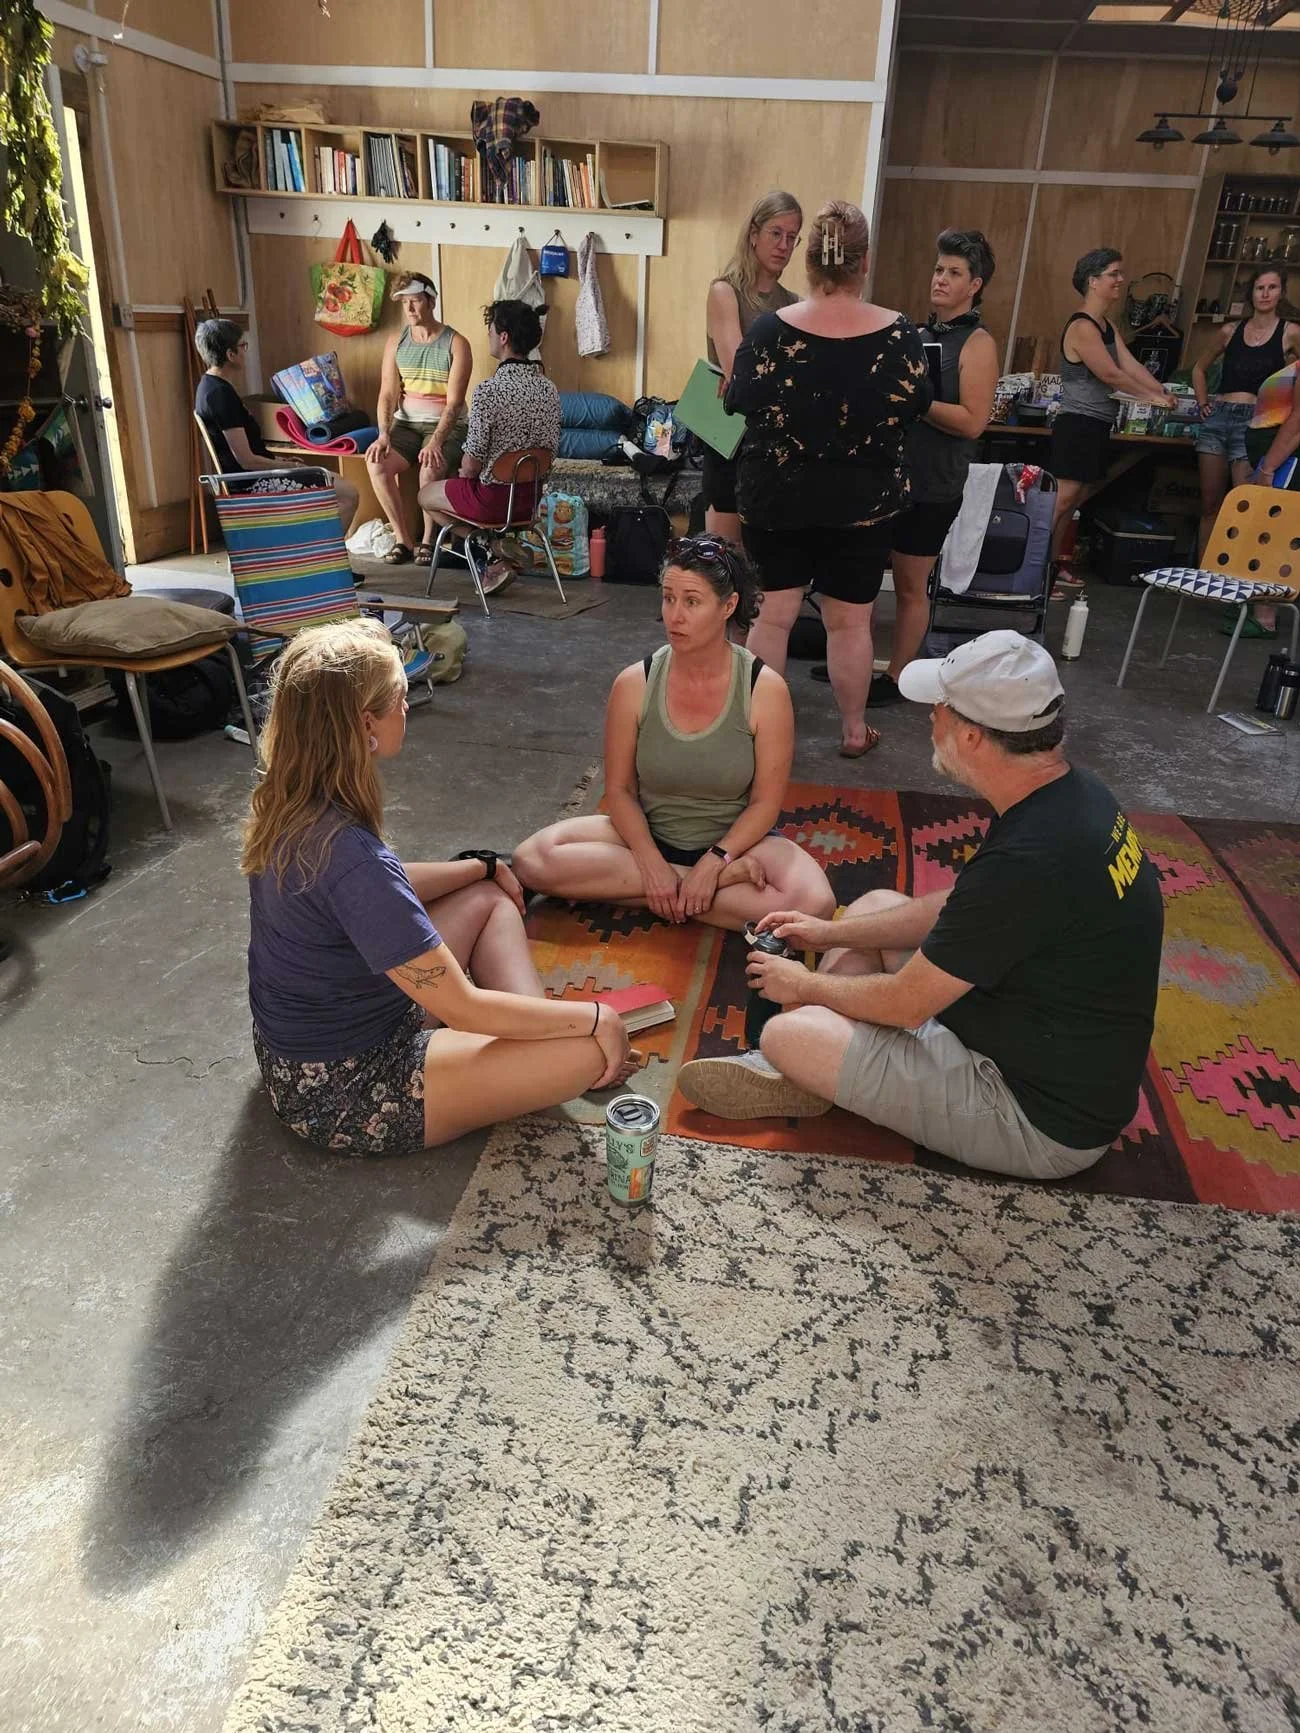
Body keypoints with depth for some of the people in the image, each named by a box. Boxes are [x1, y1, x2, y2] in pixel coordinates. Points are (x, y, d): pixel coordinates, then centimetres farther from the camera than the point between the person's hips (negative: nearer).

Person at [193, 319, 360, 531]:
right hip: (253, 483, -11)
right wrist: (288, 466, -8)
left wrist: (277, 461, 12)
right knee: (348, 495, -13)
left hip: (252, 478, 11)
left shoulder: (210, 386, 12)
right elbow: (246, 460, -21)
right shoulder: (221, 395, -20)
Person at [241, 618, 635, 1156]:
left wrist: (482, 866, 17)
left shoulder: (288, 803, -6)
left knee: (491, 898, 17)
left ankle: (535, 1033, 6)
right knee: (592, 1050, -16)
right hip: (343, 1093, -9)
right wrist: (596, 1018, -16)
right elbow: (465, 1009, -27)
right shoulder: (348, 856, -35)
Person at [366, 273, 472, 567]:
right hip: (406, 422, 4)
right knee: (377, 464, -25)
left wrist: (435, 442, -29)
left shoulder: (456, 344, -7)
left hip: (446, 425, -4)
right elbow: (388, 394, 0)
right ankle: (404, 540, -14)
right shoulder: (396, 341, 6)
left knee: (431, 468, -36)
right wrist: (383, 434, -17)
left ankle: (428, 540, -14)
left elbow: (454, 402, -15)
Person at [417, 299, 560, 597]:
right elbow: (550, 452, 5)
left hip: (494, 498, -7)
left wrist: (464, 474, 3)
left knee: (426, 495, 23)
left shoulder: (489, 391, -23)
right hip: (532, 497, 7)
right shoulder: (549, 389, -2)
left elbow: (472, 464, -19)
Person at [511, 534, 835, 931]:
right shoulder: (634, 684, -9)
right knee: (533, 859, -24)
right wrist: (652, 865, -19)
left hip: (734, 838, -3)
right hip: (647, 835, 3)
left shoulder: (766, 690, -13)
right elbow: (620, 789, -5)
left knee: (815, 902, -32)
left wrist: (714, 861, -23)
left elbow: (765, 802, -10)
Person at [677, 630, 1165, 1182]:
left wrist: (804, 984, -2)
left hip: (1044, 1120, -9)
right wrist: (832, 932, 10)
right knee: (876, 905, 15)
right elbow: (954, 909, 10)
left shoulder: (1027, 861, -34)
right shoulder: (1072, 793, -4)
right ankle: (796, 1069, 11)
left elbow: (904, 1004, -21)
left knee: (791, 1035, -19)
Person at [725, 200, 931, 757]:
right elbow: (917, 404, 4)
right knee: (850, 622, 10)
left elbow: (739, 401, -2)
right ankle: (853, 730, 22)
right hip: (864, 501, 0)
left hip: (777, 497, 0)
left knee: (773, 614, 8)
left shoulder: (771, 328, -10)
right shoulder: (898, 333, -8)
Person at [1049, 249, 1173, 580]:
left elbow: (1131, 365, 9)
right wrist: (1153, 397, -10)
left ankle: (1052, 561, 19)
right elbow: (1111, 375, -17)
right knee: (1062, 499, -12)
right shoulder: (1082, 327, -15)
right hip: (1077, 426, -10)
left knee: (1075, 500, 12)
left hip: (1096, 427, 10)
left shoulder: (1107, 326, 16)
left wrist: (1165, 393, -4)